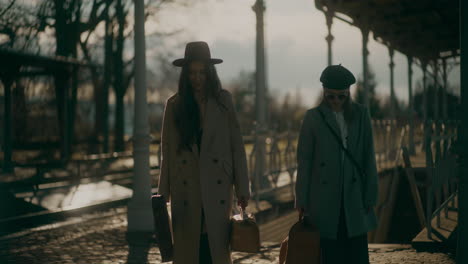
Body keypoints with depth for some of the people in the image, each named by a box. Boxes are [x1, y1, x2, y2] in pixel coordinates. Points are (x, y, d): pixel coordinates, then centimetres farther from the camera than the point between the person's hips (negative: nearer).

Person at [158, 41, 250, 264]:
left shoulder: (223, 100, 4)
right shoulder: (174, 105, 6)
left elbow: (236, 145, 3)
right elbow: (167, 150, 8)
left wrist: (242, 187, -1)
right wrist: (163, 192, 5)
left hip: (217, 187, -1)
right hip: (185, 190, 1)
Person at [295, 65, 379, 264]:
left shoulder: (360, 115, 6)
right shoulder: (313, 117, 1)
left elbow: (368, 157, 6)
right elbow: (304, 161, 2)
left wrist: (370, 197, 2)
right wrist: (302, 201, 1)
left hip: (354, 199, 2)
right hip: (325, 202, -1)